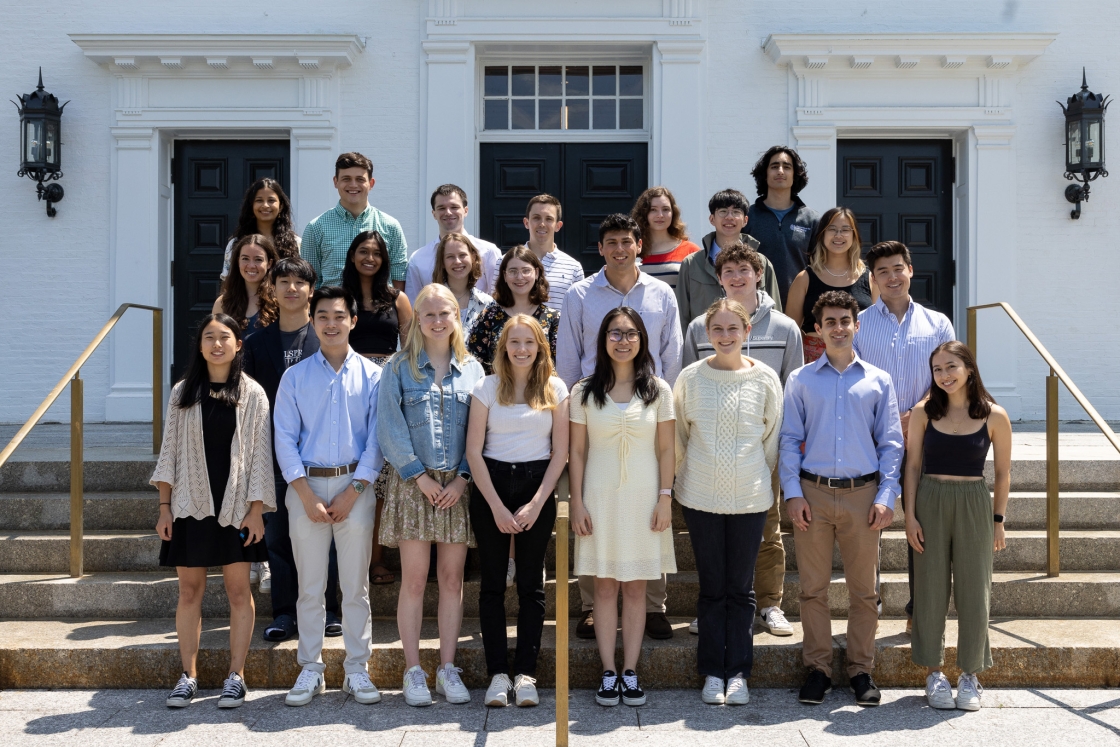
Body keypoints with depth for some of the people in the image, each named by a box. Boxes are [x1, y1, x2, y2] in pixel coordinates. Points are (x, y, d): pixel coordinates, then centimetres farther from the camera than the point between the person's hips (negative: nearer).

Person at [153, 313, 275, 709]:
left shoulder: (252, 394, 2)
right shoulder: (183, 393, 6)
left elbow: (260, 455, 0)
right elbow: (170, 452, 7)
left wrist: (256, 510, -6)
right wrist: (164, 507, 1)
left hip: (235, 507, -1)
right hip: (190, 505, 2)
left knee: (238, 591, 2)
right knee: (190, 590, 5)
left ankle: (236, 676, 10)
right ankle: (188, 675, 14)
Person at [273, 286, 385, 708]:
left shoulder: (371, 376, 3)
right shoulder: (295, 377, 5)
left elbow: (376, 439, -1)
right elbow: (285, 440, 1)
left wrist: (352, 492, -9)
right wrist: (308, 496, -8)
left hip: (355, 487, 0)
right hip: (306, 487, 1)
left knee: (356, 585, 4)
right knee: (310, 586, 5)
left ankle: (357, 670, 13)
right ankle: (310, 670, 15)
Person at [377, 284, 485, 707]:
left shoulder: (472, 370, 10)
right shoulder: (400, 368, 4)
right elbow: (391, 428, -2)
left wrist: (463, 478, -6)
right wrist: (420, 475, -9)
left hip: (458, 485, 2)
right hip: (413, 483, -2)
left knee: (452, 578, 5)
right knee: (414, 579, -1)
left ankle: (448, 669, 13)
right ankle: (413, 670, 7)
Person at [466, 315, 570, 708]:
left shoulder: (555, 389, 4)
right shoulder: (487, 388, 2)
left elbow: (560, 452, 2)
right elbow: (474, 451, -1)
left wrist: (536, 504, -7)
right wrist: (497, 506, -8)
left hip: (537, 487, 0)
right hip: (491, 486, 0)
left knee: (532, 583, 3)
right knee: (493, 583, 2)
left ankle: (526, 672, 9)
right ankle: (498, 672, 8)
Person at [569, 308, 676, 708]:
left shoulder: (658, 390, 3)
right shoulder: (584, 392, 3)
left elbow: (666, 449, 3)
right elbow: (576, 451, 3)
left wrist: (665, 498, -4)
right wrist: (577, 502, -2)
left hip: (644, 496, 0)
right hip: (600, 495, 0)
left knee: (636, 586, 5)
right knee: (605, 585, 3)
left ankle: (630, 672, 12)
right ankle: (609, 673, 10)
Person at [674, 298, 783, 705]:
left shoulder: (765, 378, 0)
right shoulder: (691, 377, 1)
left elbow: (773, 436, 9)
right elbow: (678, 435, 10)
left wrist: (768, 483, 12)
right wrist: (680, 480, 13)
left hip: (750, 498, 0)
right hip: (701, 496, 0)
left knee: (740, 588, 6)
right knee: (711, 587, 7)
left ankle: (738, 673, 15)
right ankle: (712, 673, 15)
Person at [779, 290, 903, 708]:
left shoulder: (877, 381, 9)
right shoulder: (801, 380, 7)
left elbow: (891, 442, 8)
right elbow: (789, 439, 5)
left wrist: (886, 497, -1)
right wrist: (793, 493, -4)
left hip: (862, 494, 1)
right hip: (813, 493, 0)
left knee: (864, 589, 5)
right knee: (813, 587, 4)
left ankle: (861, 670, 17)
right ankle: (817, 669, 15)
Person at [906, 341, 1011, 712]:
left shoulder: (994, 416, -2)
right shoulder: (924, 412, 0)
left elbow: (1003, 473, 6)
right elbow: (913, 466, 2)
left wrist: (998, 520, 5)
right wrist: (910, 515, -4)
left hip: (975, 505, -1)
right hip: (930, 503, 1)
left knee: (974, 590, 4)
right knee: (931, 588, 5)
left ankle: (970, 675, 18)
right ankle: (933, 672, 18)